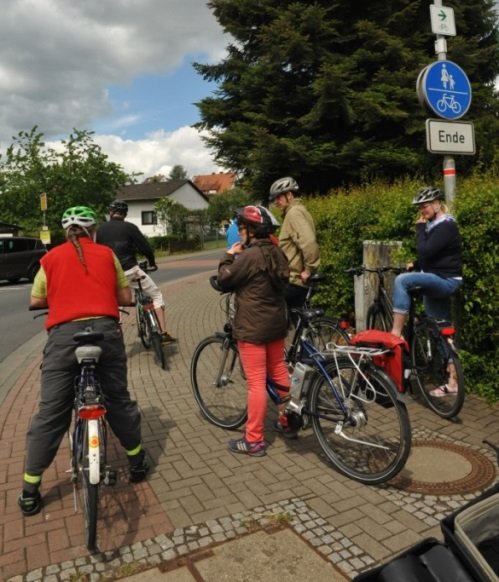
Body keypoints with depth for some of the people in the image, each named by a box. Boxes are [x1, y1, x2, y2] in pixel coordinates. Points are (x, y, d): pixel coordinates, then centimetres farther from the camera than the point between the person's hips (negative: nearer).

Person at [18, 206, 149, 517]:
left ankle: (30, 491, 17)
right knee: (119, 400, 16)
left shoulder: (51, 258, 13)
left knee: (50, 413, 8)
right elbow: (126, 297, 14)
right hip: (105, 330, 0)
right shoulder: (107, 254, 13)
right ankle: (138, 462, 31)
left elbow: (36, 300, 15)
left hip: (63, 335, 0)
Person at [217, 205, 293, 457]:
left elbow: (224, 281, -12)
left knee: (256, 382, -3)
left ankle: (254, 440, 7)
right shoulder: (276, 252, 6)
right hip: (276, 322, 8)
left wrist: (229, 256, 3)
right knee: (279, 372, 21)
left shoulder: (249, 255, -19)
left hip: (252, 327, -8)